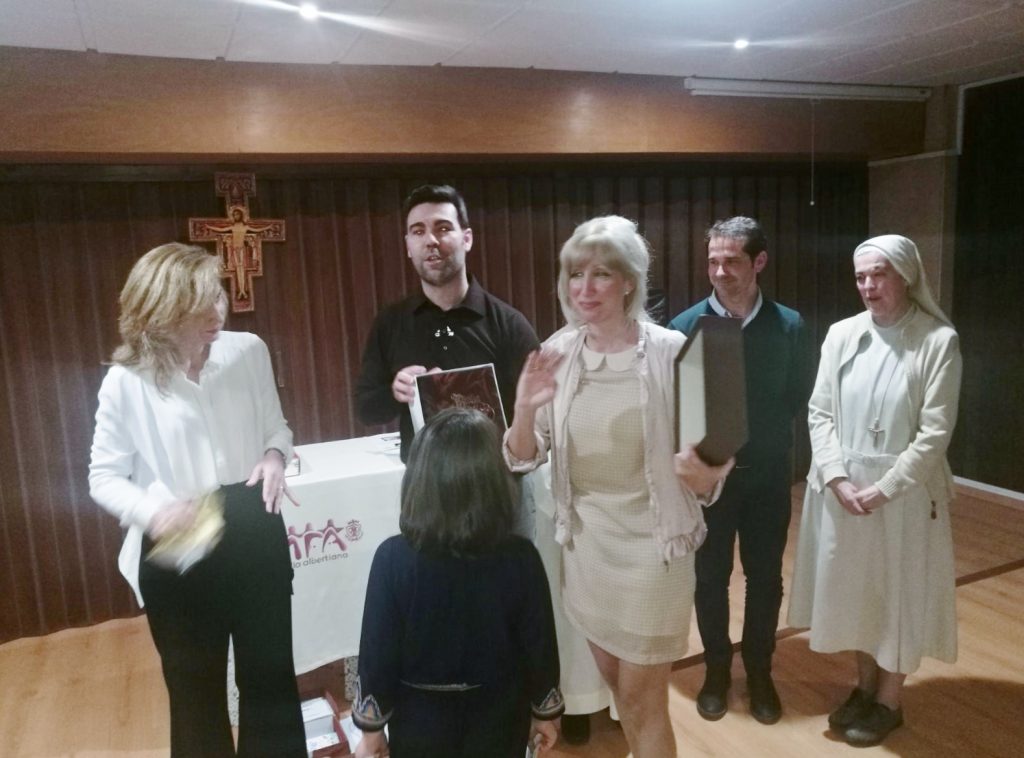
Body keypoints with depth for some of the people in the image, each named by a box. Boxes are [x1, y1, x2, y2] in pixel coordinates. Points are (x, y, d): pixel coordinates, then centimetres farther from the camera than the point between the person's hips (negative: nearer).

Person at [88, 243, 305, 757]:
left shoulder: (249, 351, -6)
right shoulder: (126, 383, -12)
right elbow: (104, 478, -4)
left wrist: (274, 455, -14)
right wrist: (153, 513, -23)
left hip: (255, 539, 2)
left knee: (271, 675, 16)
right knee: (195, 688, 18)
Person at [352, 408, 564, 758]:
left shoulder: (393, 558, -22)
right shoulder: (520, 558, -20)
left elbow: (378, 652, -14)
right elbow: (539, 646, -10)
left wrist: (372, 728, 1)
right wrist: (545, 713, 8)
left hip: (421, 720, 0)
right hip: (496, 717, 1)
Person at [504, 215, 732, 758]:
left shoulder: (670, 352, -16)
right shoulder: (557, 354, -4)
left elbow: (711, 459, -8)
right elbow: (523, 460, -2)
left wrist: (703, 475, -31)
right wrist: (525, 409, -22)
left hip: (651, 543, -4)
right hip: (584, 540, 5)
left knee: (643, 699, 9)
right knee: (616, 683, 24)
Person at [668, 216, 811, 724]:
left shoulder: (789, 325, -6)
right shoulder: (686, 326, -10)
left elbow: (799, 399, 2)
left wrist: (769, 443, -4)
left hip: (768, 474, 1)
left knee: (765, 577, 14)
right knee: (709, 578, 12)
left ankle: (759, 672, 35)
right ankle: (716, 670, 33)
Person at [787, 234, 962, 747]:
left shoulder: (939, 340, -10)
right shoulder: (841, 334, 0)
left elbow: (935, 431, -12)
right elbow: (819, 412, 0)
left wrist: (884, 488, -16)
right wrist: (837, 477, -11)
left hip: (903, 490, -3)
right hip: (842, 488, 4)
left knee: (898, 593, 11)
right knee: (853, 589, 16)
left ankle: (888, 701, 31)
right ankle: (864, 685, 37)